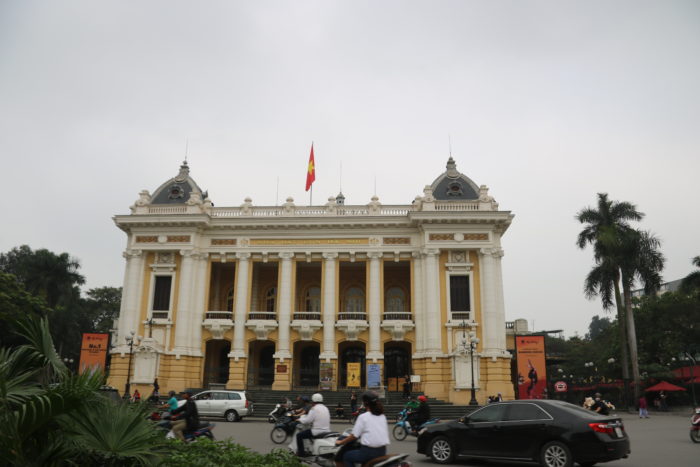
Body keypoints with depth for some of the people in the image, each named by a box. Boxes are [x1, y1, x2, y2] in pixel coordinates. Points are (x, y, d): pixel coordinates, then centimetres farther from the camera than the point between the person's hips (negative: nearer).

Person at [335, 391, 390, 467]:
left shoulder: (363, 417, -7)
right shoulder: (383, 416, 9)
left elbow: (354, 436, -7)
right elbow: (386, 433, 12)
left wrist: (340, 442, 7)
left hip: (368, 451, -6)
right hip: (382, 451, 6)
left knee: (346, 456, 18)